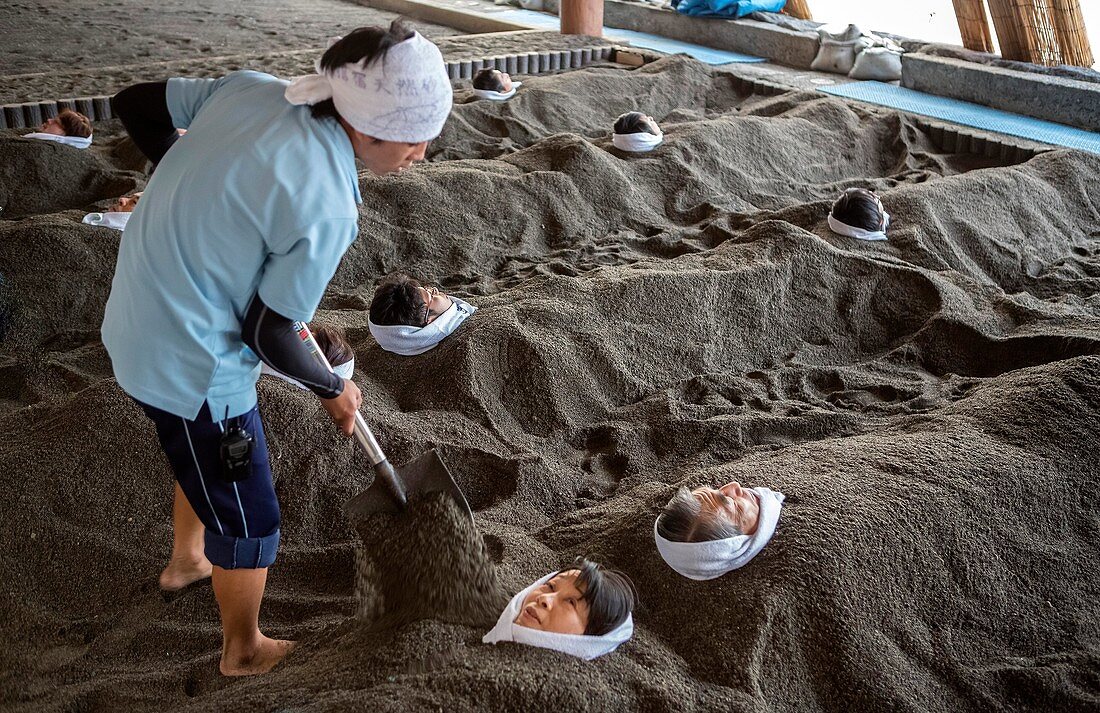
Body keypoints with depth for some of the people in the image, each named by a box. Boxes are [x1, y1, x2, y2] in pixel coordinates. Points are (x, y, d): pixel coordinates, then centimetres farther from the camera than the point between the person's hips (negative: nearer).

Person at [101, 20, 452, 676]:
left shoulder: (250, 88, -9)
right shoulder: (327, 208, -29)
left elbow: (136, 105, 3)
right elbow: (267, 335, -18)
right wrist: (334, 389, 1)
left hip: (135, 321, 9)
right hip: (193, 362, -8)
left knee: (210, 462, 35)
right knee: (249, 520, 15)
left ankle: (187, 560, 62)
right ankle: (245, 651, 40)